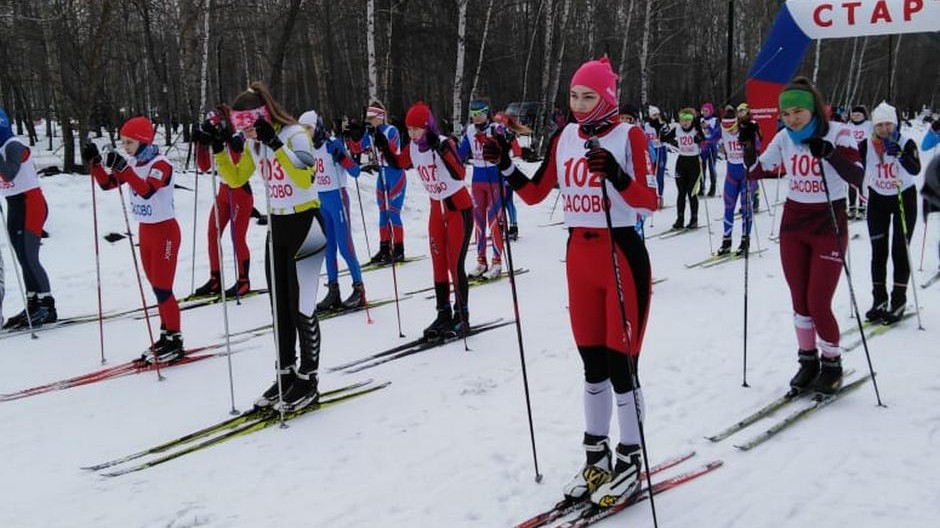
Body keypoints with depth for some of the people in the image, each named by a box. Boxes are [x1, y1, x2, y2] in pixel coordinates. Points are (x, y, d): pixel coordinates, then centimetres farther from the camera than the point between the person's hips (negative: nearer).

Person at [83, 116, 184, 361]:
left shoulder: (161, 164, -18)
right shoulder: (132, 164, 7)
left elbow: (147, 191, -35)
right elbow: (106, 183, 7)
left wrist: (123, 168, -43)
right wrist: (95, 162, -7)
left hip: (164, 231, -8)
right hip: (145, 231, 8)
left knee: (162, 288, -6)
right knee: (157, 287, 13)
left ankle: (175, 341, 1)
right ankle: (166, 335, 22)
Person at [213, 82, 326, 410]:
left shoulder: (294, 134, -16)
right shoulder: (254, 143, 6)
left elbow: (304, 177, -32)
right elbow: (235, 178, 15)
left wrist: (275, 143, -36)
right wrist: (218, 150, 2)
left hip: (306, 222, -8)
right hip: (278, 224, 8)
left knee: (300, 306, -4)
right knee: (279, 305, 10)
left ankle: (308, 379, 8)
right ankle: (286, 373, 21)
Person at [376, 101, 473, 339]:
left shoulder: (444, 143, -21)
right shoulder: (413, 148, -2)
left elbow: (459, 174, -33)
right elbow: (398, 164, 16)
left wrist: (441, 149, -43)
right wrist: (384, 146, -2)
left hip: (459, 207, -7)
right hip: (437, 208, 7)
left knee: (455, 265, -6)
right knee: (439, 265, 9)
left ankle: (462, 318, 4)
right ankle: (444, 315, 18)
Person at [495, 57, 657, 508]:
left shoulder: (628, 136, -7)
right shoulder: (564, 138, 8)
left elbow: (650, 201, -14)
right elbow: (535, 193, 12)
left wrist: (616, 177, -30)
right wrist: (505, 166, -2)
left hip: (622, 254, -5)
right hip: (579, 255, 6)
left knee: (620, 362, -2)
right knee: (591, 361, 13)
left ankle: (630, 459, 14)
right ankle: (596, 455, 26)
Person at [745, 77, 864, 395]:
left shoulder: (838, 134, -13)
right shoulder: (784, 139, 0)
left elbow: (857, 178, -24)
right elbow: (755, 172, 5)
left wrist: (829, 152, -37)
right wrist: (748, 143, -12)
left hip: (829, 227, -4)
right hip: (793, 226, 5)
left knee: (818, 304, -5)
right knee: (800, 301, 9)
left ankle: (832, 365, 16)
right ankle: (808, 361, 25)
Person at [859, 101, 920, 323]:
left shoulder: (906, 143, -16)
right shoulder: (867, 145, -8)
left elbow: (915, 170, -30)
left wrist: (900, 155, -48)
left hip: (904, 199, -3)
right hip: (878, 199, 3)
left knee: (900, 251, -2)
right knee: (878, 251, 5)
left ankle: (899, 301, 5)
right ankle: (879, 300, 13)